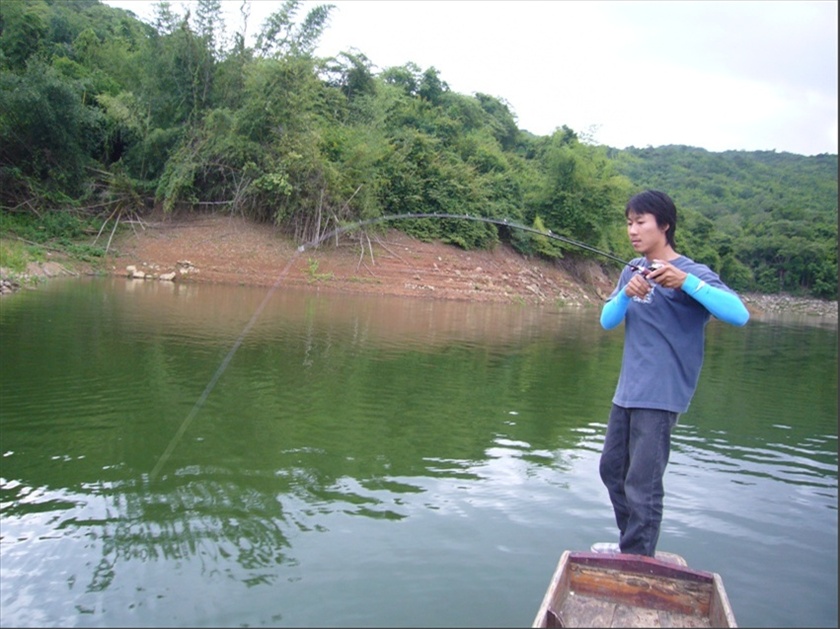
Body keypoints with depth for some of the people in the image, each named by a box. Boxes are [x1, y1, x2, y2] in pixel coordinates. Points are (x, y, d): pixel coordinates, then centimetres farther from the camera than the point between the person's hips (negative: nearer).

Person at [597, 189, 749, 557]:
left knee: (642, 486, -7)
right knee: (612, 470, 17)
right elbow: (607, 322, 3)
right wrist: (627, 294, -17)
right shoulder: (633, 270, 9)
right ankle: (629, 546, 35)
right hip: (626, 391, 8)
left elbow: (739, 315, -24)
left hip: (660, 397, -7)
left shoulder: (693, 274, -10)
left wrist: (684, 282, -34)